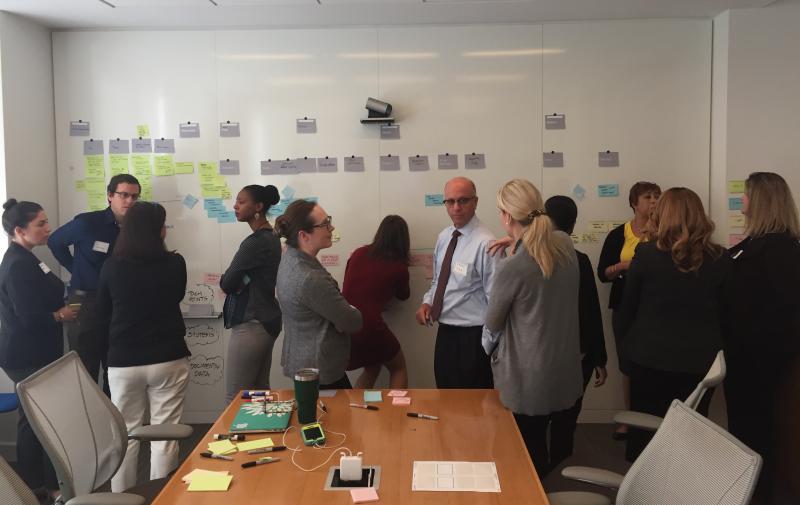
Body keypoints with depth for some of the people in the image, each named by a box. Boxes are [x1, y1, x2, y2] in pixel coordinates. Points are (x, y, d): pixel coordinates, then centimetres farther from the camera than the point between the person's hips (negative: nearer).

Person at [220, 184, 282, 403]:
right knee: (260, 391, 15)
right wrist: (236, 280, -4)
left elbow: (227, 284, -16)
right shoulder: (271, 237, 10)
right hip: (266, 321, 10)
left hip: (250, 325, -10)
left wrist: (226, 278, 5)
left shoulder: (255, 243, -19)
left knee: (235, 398, -2)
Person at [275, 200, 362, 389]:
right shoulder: (310, 280, -30)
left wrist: (344, 310, -4)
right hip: (320, 370, -10)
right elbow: (353, 323, -19)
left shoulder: (291, 257, 0)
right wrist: (352, 311, 0)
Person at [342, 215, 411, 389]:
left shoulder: (358, 253, 8)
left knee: (371, 367, 30)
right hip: (369, 326, -5)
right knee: (398, 368, 22)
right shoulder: (399, 266, -1)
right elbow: (404, 295, 19)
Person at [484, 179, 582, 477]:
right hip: (566, 370, 6)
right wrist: (519, 241, 11)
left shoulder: (512, 267, -23)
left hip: (530, 377, -6)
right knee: (559, 449, 23)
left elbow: (492, 324, -7)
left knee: (531, 457, 12)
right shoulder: (565, 244, -5)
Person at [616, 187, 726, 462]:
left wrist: (627, 340, 15)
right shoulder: (719, 258, -4)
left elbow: (628, 307, 0)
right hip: (700, 359, 1)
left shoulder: (646, 253, -9)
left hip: (650, 356, -1)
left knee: (645, 432, 13)